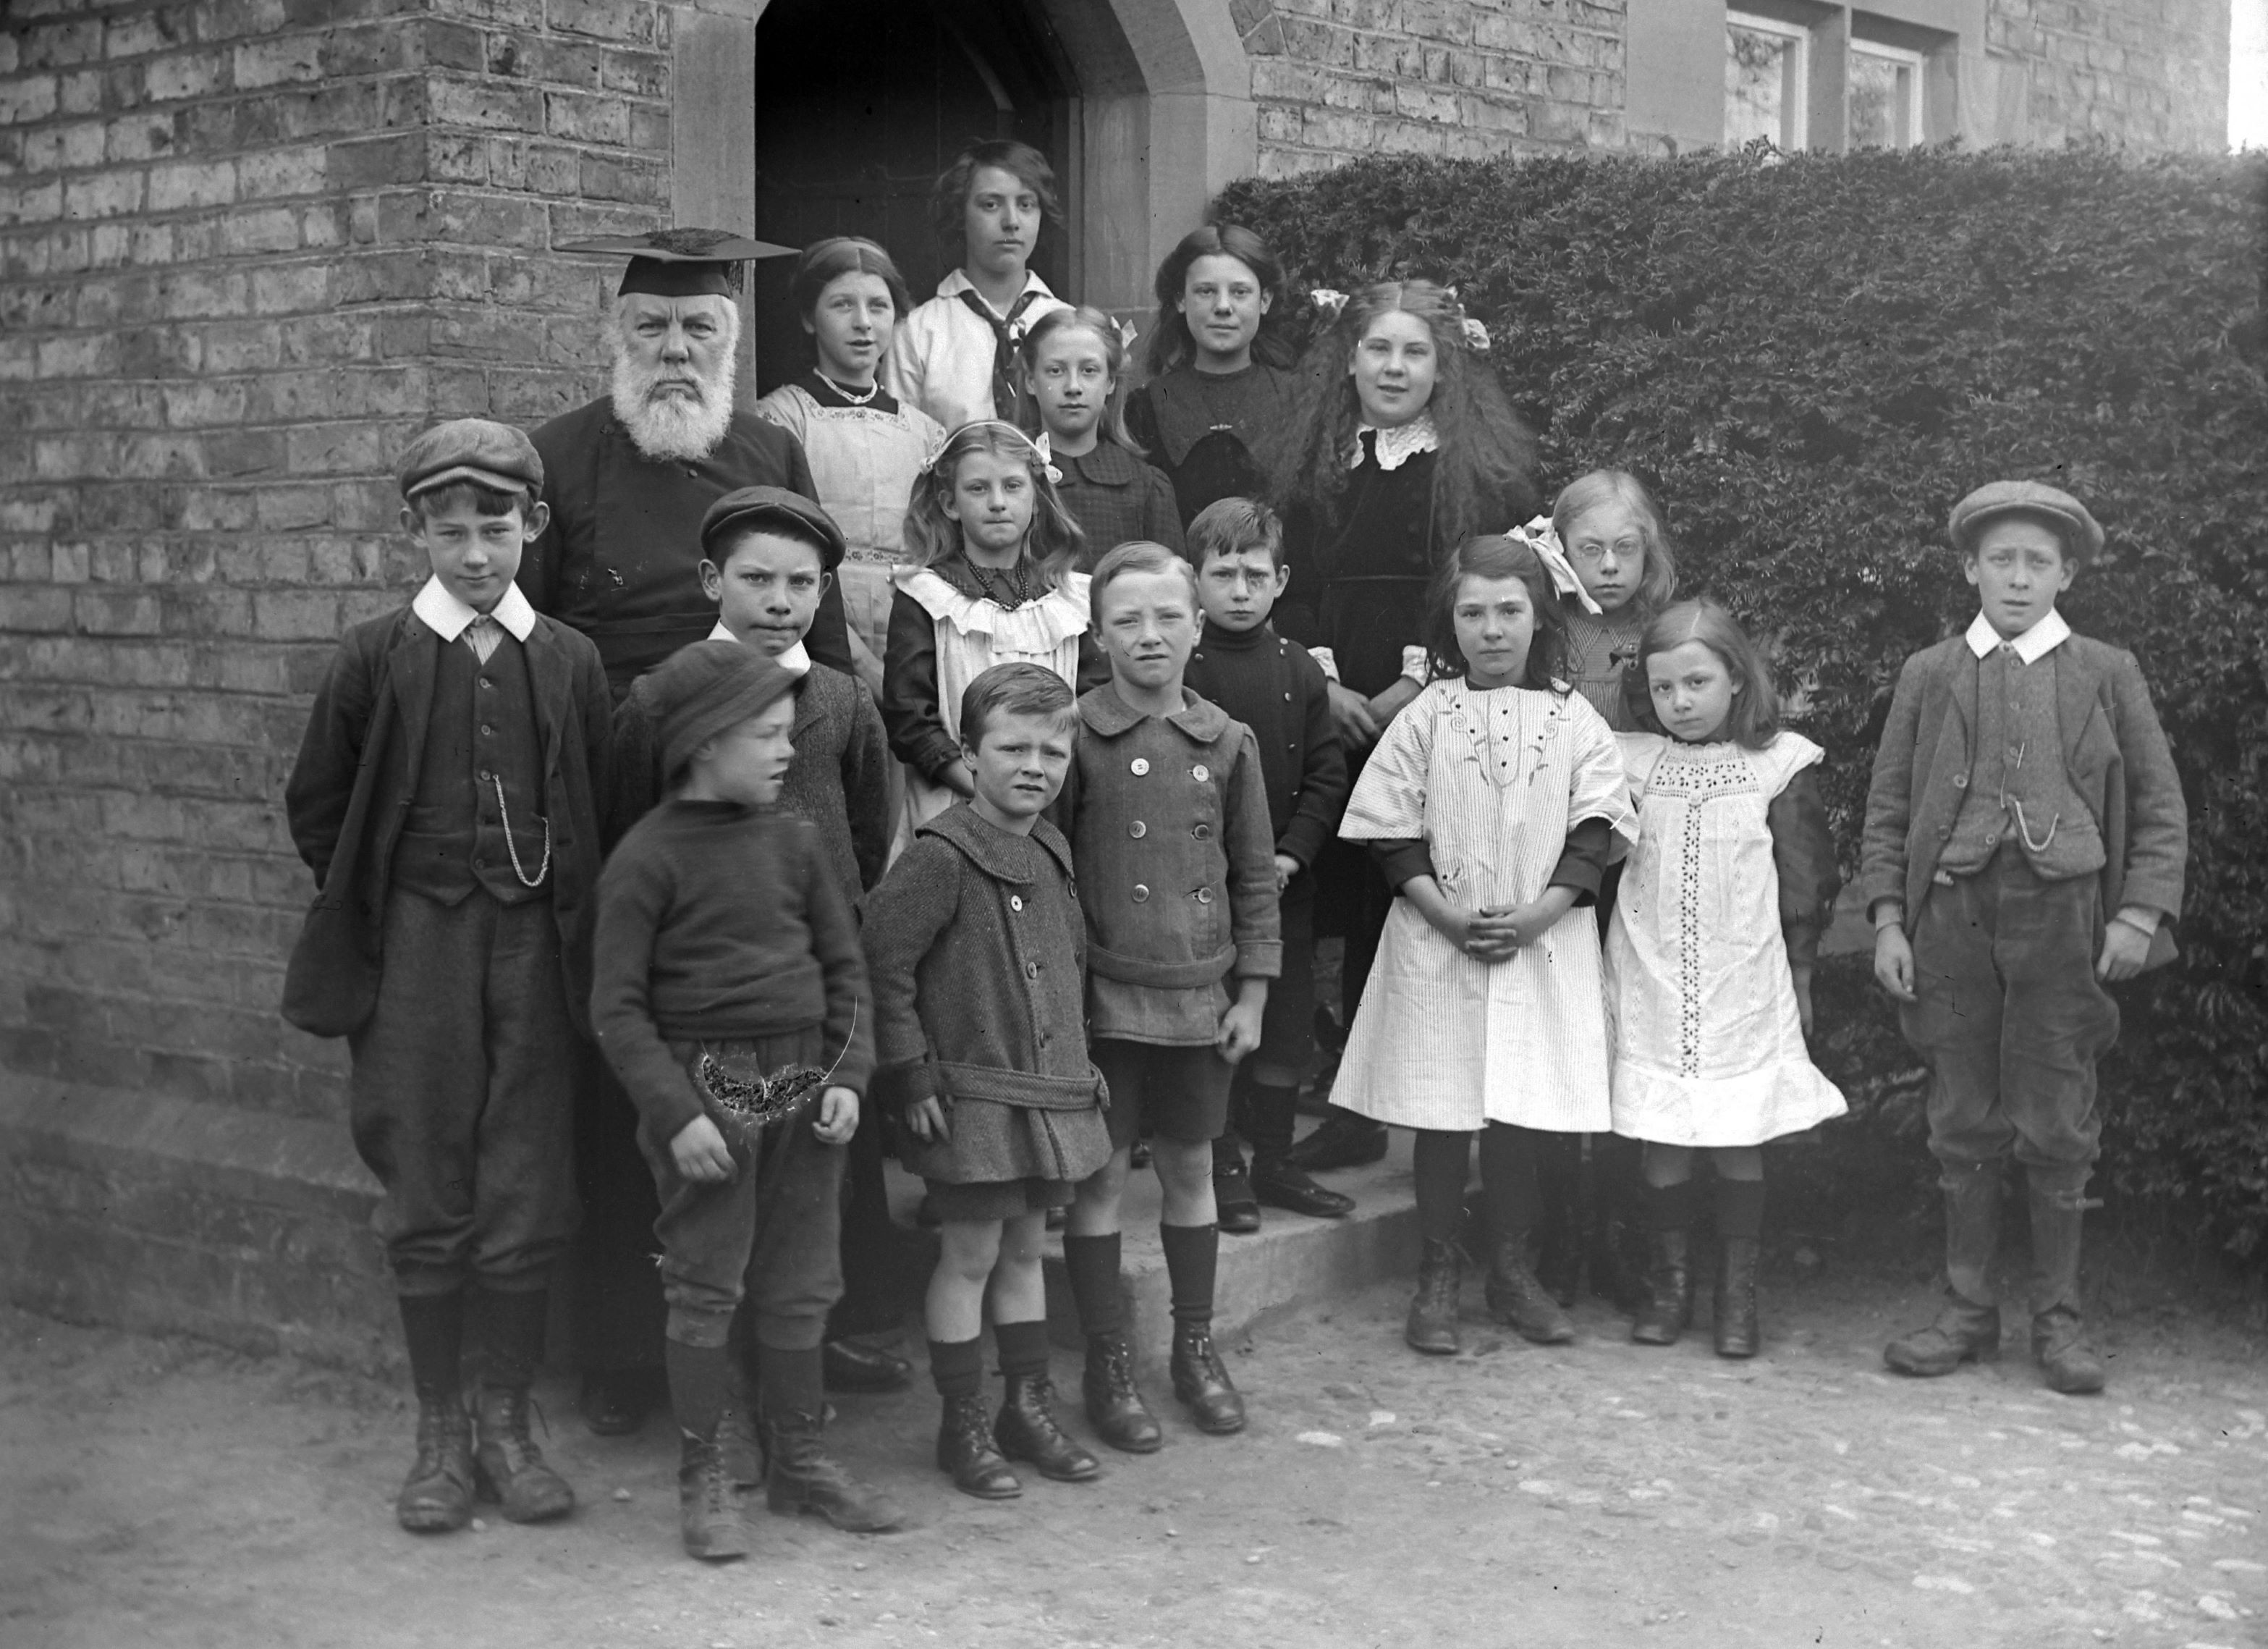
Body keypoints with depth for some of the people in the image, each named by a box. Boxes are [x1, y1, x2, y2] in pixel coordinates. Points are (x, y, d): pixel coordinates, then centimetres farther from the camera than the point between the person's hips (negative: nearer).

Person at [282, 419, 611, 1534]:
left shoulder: (569, 662, 3)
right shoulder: (375, 658, 0)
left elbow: (600, 816, 10)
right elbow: (316, 811, 7)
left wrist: (569, 921, 4)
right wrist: (374, 914, 4)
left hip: (536, 951, 1)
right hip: (416, 954, -1)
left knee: (528, 1202, 3)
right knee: (426, 1204, 5)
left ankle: (507, 1424, 18)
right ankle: (439, 1434, 17)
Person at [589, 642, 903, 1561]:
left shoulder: (793, 840, 7)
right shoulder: (649, 856, -9)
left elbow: (844, 966, 12)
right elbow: (618, 1005, -9)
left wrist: (848, 1074, 1)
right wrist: (675, 1112, -16)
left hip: (804, 1085, 5)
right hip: (708, 1085, -5)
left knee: (801, 1287, 12)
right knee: (706, 1290, 0)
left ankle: (797, 1460, 25)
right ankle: (703, 1476, 13)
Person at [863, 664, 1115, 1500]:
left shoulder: (1052, 852, 8)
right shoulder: (941, 855, -16)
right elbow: (881, 960, -18)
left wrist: (1077, 1056, 18)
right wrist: (911, 1077, -15)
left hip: (1052, 1089, 7)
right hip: (973, 1093, -7)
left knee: (1026, 1246, 16)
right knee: (972, 1253, 1)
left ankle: (1030, 1406, 27)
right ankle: (963, 1426, 13)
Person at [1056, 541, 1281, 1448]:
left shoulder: (1227, 743, 3)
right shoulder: (1074, 737, -6)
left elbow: (1255, 876, 9)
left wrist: (1251, 992, 6)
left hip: (1199, 997, 3)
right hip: (1104, 993, -3)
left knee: (1191, 1169, 14)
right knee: (1101, 1176, 4)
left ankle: (1196, 1348, 29)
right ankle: (1106, 1365, 16)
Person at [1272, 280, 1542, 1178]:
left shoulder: (1484, 467, 3)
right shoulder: (1317, 467, 14)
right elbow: (1293, 588, 10)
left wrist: (1417, 685, -12)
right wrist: (1325, 683, -5)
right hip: (1341, 719, 3)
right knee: (1355, 915, 4)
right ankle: (1357, 1110, 13)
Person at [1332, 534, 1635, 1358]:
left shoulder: (1574, 720, 2)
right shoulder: (1424, 718, -1)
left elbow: (1593, 836, -1)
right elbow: (1394, 838, -2)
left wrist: (1538, 913, -14)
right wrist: (1452, 918, -13)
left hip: (1541, 944, 1)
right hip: (1438, 942, -1)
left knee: (1521, 1111, 6)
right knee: (1441, 1111, 4)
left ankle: (1512, 1270, 21)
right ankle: (1437, 1275, 15)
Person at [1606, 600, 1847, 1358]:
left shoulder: (1776, 768, -1)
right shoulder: (1630, 762, 3)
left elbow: (1804, 886, 4)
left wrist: (1799, 977, 5)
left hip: (1745, 987, -1)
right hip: (1651, 984, 1)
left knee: (1739, 1145, 2)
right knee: (1662, 1144, 4)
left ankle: (1738, 1293, 14)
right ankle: (1670, 1281, 18)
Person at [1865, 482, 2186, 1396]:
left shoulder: (2106, 673, 7)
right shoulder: (1928, 675, 10)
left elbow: (2160, 806, 7)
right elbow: (1887, 807, 10)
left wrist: (2142, 913, -4)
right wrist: (1887, 918, 2)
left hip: (2062, 911, -1)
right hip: (1952, 910, 1)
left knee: (2057, 1129, 2)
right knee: (1963, 1124, 6)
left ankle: (2059, 1320, 13)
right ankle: (1968, 1311, 16)